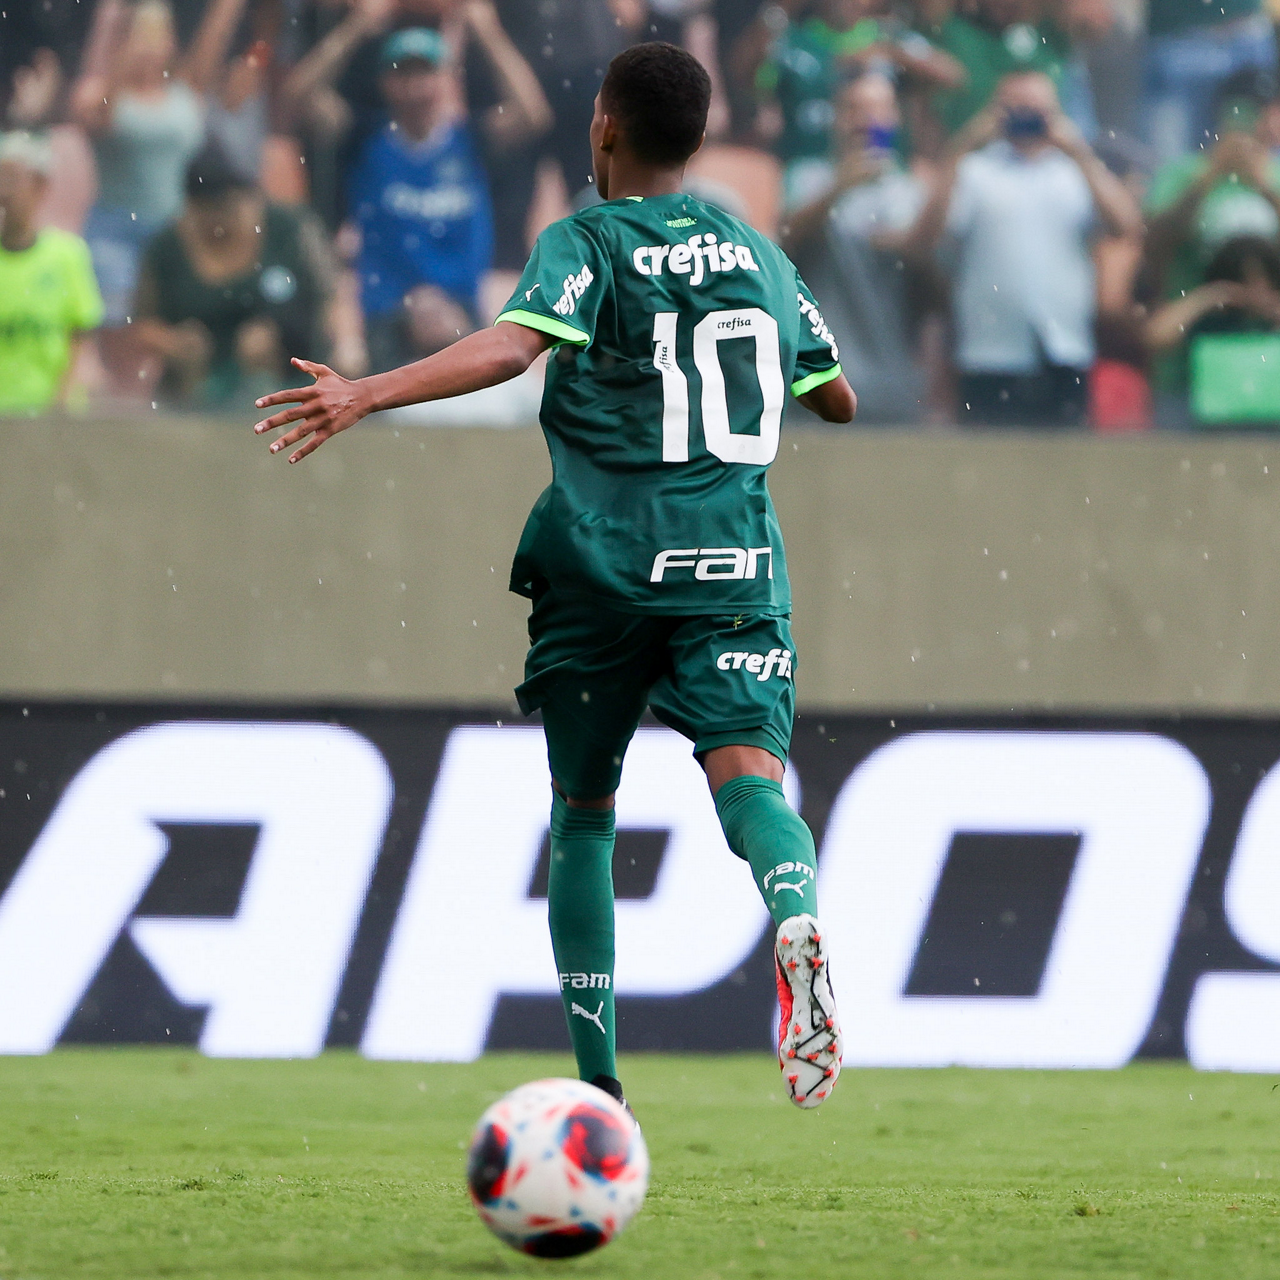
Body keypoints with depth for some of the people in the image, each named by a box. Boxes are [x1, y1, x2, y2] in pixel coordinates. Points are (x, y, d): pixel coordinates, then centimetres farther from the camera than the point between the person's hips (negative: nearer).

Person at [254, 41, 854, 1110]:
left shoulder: (587, 243, 0)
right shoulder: (759, 254, 14)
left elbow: (512, 346, -21)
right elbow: (838, 399, 25)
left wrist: (367, 395, -27)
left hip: (601, 563, -2)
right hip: (733, 559, 2)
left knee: (583, 811, 13)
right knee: (748, 771, -14)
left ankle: (597, 1078, 12)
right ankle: (798, 920, -49)